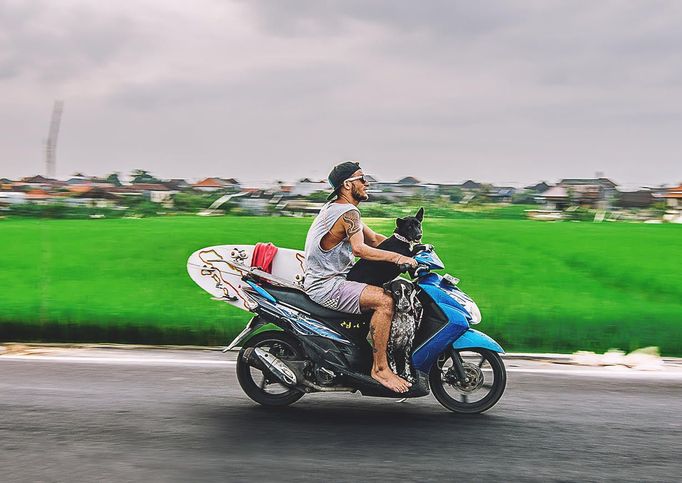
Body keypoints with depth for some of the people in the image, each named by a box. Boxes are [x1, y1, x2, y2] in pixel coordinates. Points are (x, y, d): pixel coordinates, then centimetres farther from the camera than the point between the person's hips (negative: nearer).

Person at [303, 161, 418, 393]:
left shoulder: (334, 207, 17)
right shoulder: (348, 212, -15)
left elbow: (374, 239, 17)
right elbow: (359, 248, -32)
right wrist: (396, 257, -29)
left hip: (326, 278, 11)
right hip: (327, 285, -11)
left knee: (388, 290, 15)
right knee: (384, 301, -26)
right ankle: (380, 368, -18)